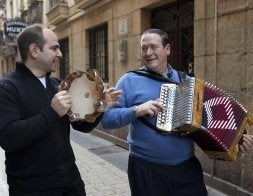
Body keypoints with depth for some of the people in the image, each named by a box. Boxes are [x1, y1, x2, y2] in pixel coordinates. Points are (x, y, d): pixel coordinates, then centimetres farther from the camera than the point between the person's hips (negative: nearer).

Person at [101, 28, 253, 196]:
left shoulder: (185, 80, 9)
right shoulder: (130, 80, -4)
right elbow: (106, 118, -9)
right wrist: (137, 110, -23)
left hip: (188, 167, 4)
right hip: (146, 170, -3)